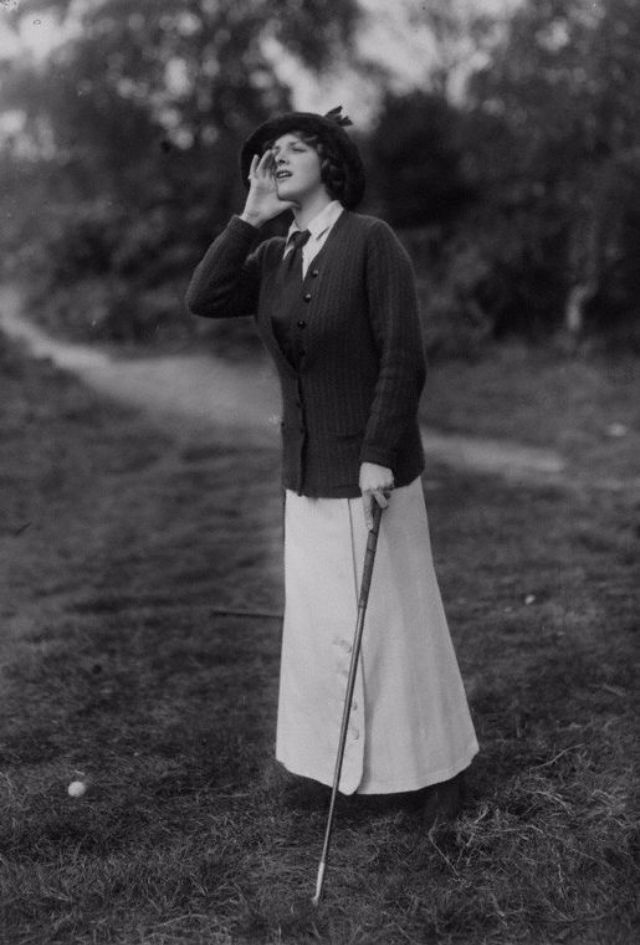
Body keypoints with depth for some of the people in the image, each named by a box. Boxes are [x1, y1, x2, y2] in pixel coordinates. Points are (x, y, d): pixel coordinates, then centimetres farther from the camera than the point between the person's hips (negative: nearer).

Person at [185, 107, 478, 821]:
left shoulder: (371, 240, -11)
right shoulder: (273, 258, 8)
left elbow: (401, 358, -15)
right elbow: (202, 301, -6)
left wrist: (379, 455, -20)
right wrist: (250, 217, -6)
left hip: (369, 468, -6)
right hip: (305, 474, 6)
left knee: (394, 619, 4)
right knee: (323, 622, 12)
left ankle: (435, 765, 23)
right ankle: (356, 760, 30)